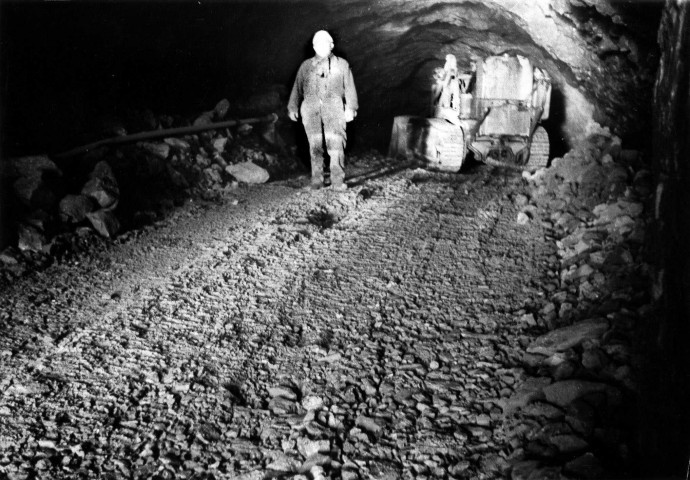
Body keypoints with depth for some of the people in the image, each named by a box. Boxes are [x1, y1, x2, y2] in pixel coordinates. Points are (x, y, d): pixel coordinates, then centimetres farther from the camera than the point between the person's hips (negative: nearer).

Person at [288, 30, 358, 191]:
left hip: (334, 106, -2)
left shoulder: (342, 65, 17)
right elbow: (297, 87, 21)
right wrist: (293, 107, 13)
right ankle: (316, 180, 1)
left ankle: (338, 181, -12)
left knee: (336, 144, -12)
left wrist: (350, 108, -1)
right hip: (311, 107, 2)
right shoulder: (306, 66, 21)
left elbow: (349, 88, 10)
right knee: (315, 145, -4)